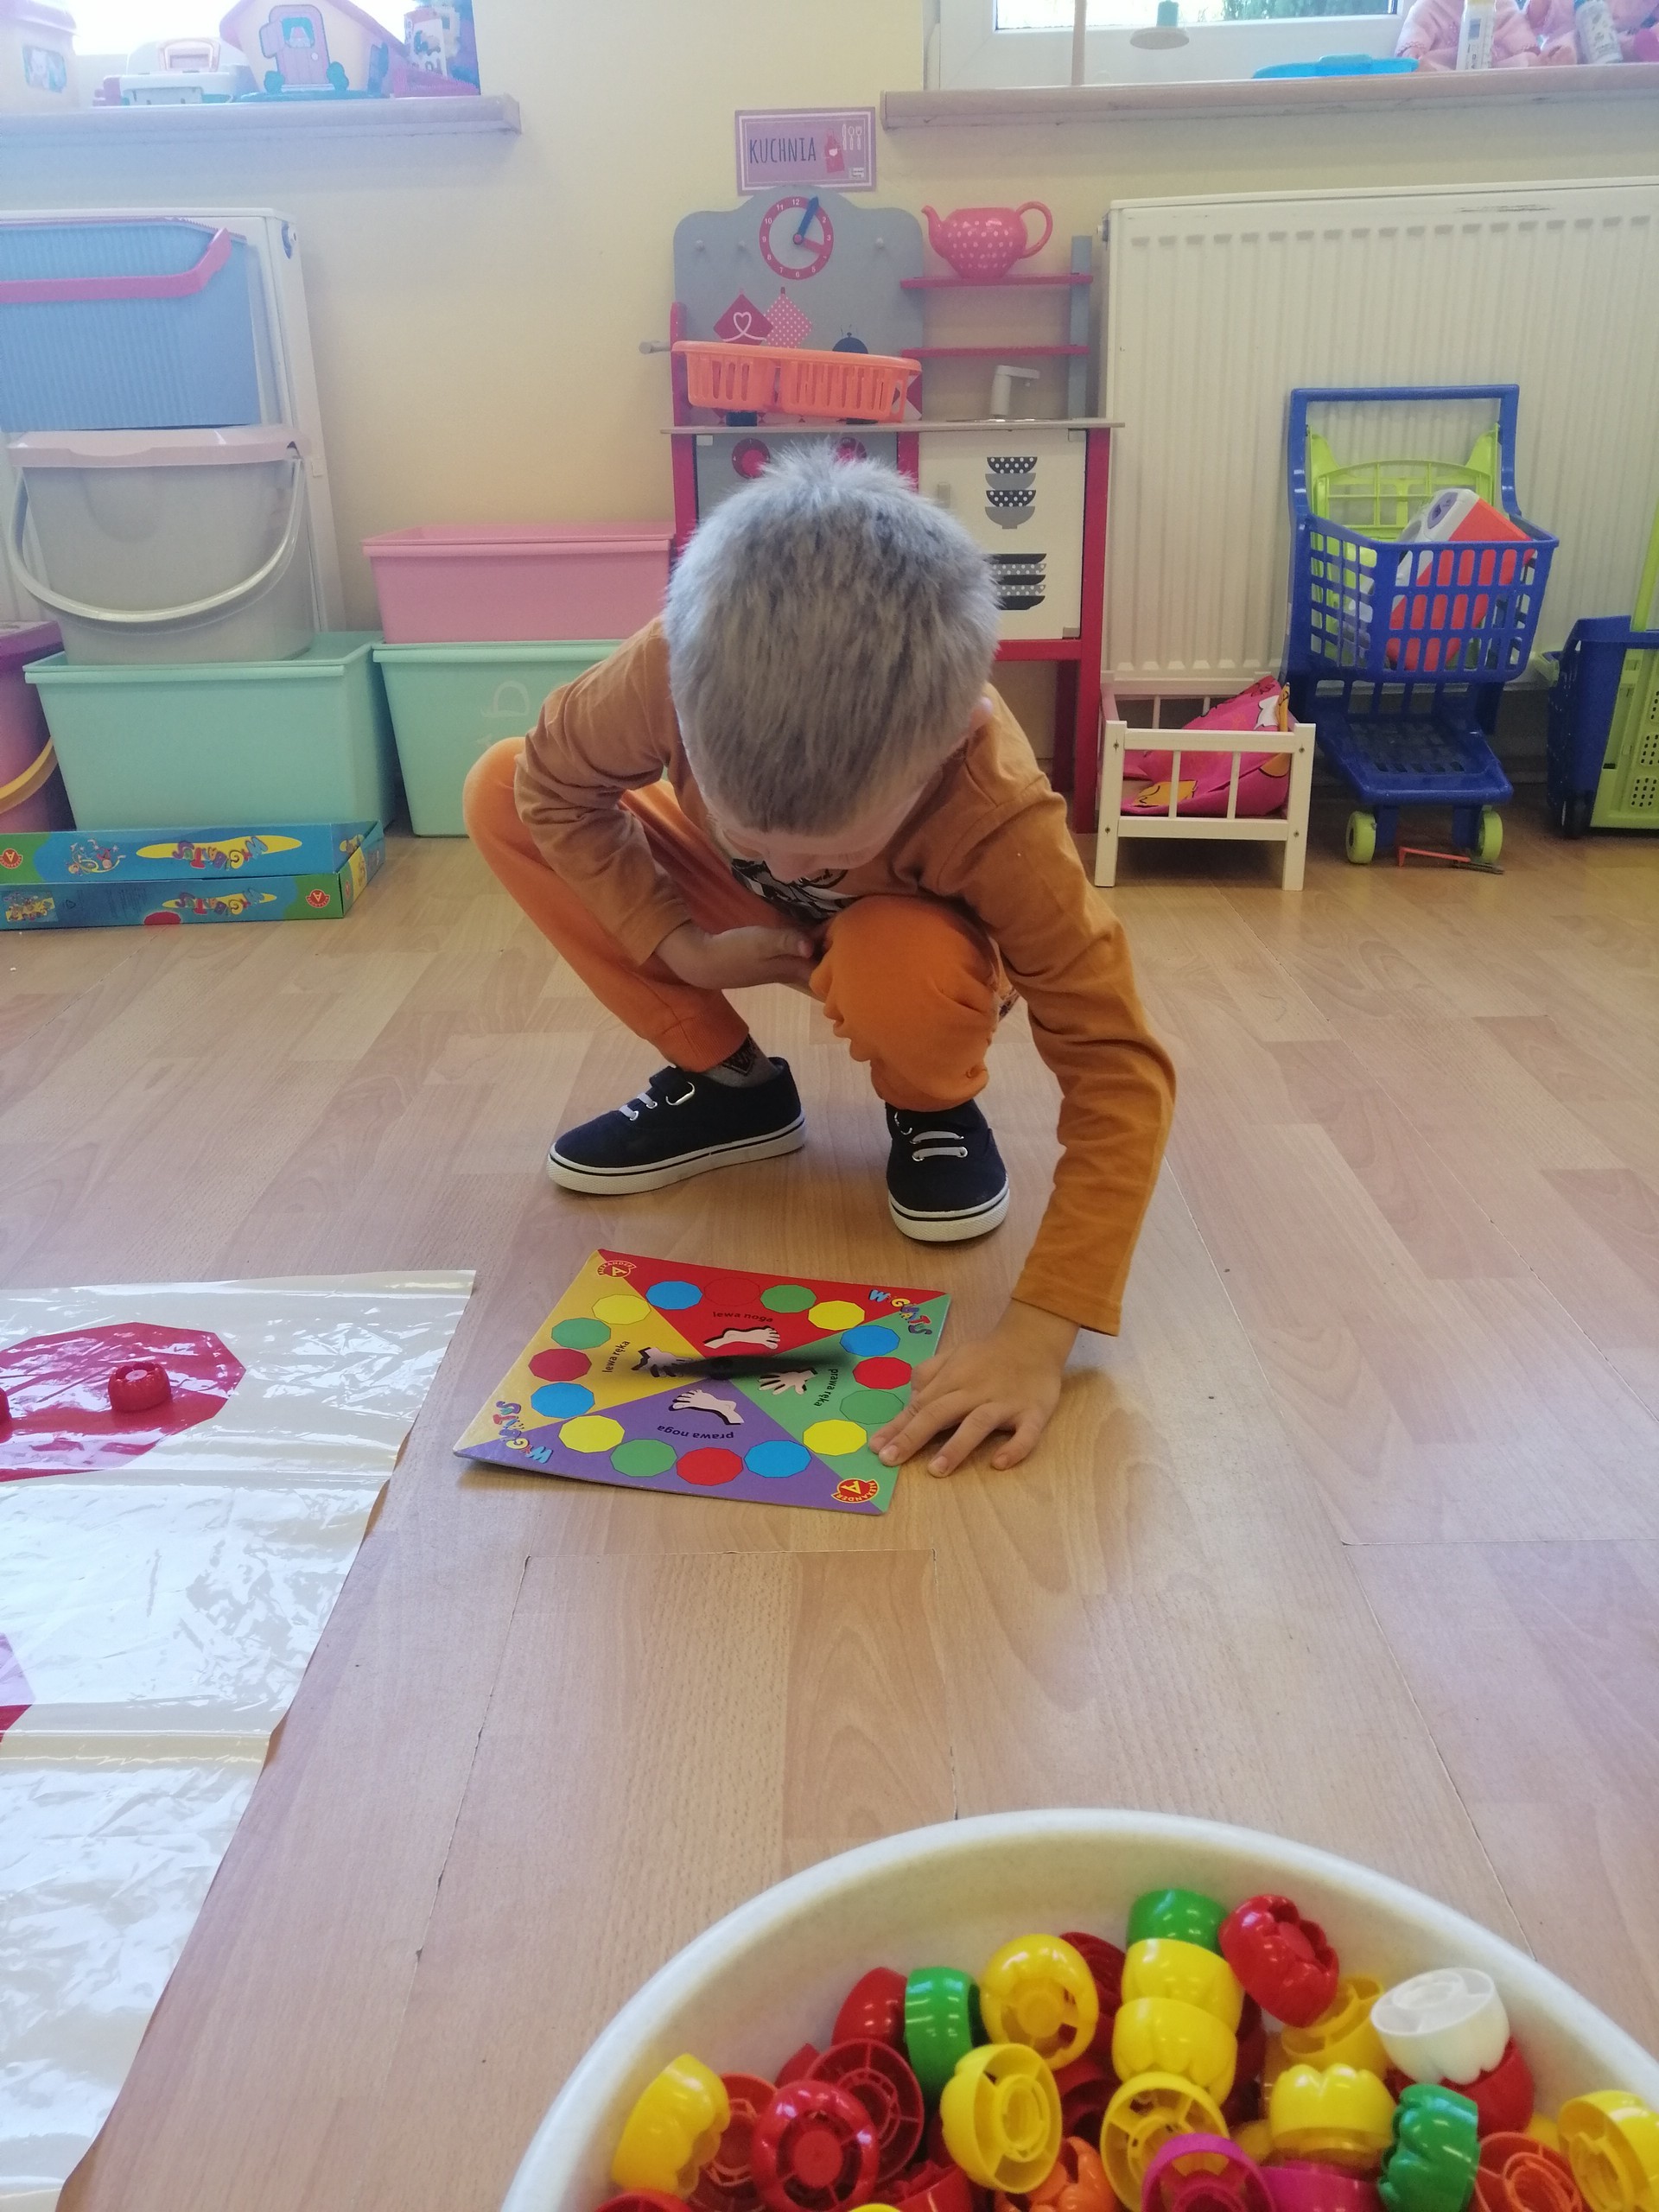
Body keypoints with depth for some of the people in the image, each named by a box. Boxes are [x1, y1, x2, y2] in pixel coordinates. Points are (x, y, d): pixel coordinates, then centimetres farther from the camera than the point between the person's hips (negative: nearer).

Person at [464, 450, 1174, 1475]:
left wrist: (1041, 1329, -45)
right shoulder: (676, 669, -36)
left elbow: (1121, 1073, -37)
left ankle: (935, 1108, -2)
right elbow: (555, 781, -15)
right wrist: (681, 946, -24)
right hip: (741, 916, 4)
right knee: (501, 795, -16)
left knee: (896, 976, -41)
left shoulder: (998, 816, -41)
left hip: (900, 932, -3)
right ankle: (725, 1083, -3)